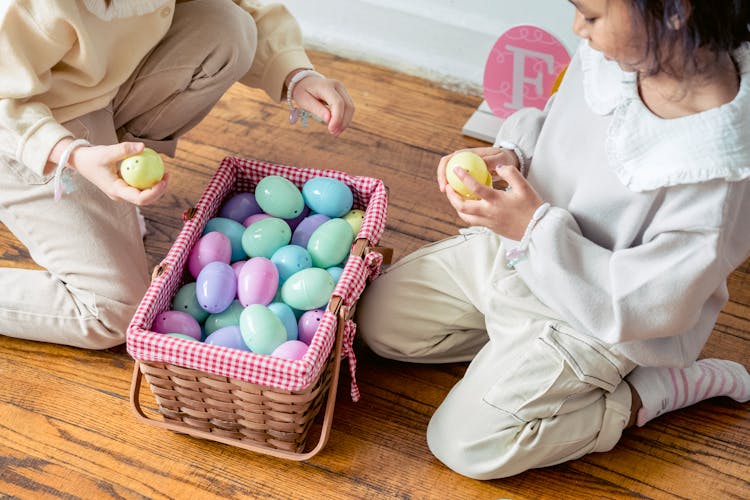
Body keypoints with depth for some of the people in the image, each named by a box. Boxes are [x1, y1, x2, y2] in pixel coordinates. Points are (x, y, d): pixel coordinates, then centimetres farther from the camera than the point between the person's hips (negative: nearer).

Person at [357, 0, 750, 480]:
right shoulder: (609, 50, -16)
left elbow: (650, 305, -27)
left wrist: (537, 227, -30)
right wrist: (511, 153, -16)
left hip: (598, 312, -7)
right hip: (516, 246, 7)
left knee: (468, 445, -9)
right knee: (379, 320, 9)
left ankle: (647, 391, 4)